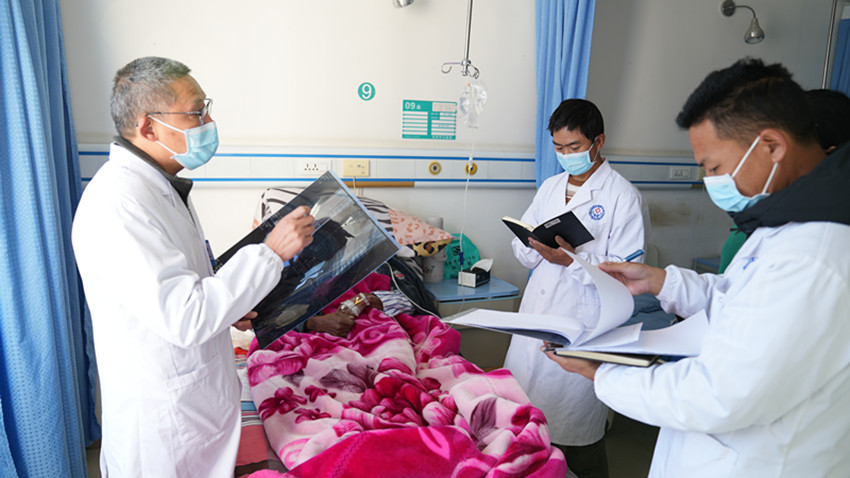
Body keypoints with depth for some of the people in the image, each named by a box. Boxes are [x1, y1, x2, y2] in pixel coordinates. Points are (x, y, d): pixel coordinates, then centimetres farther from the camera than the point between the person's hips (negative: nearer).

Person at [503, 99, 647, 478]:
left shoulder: (623, 196, -6)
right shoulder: (550, 187, 14)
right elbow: (521, 248, 13)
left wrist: (573, 260, -24)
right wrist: (535, 247, -9)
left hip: (582, 330, -6)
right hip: (535, 318, 6)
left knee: (575, 431, 4)